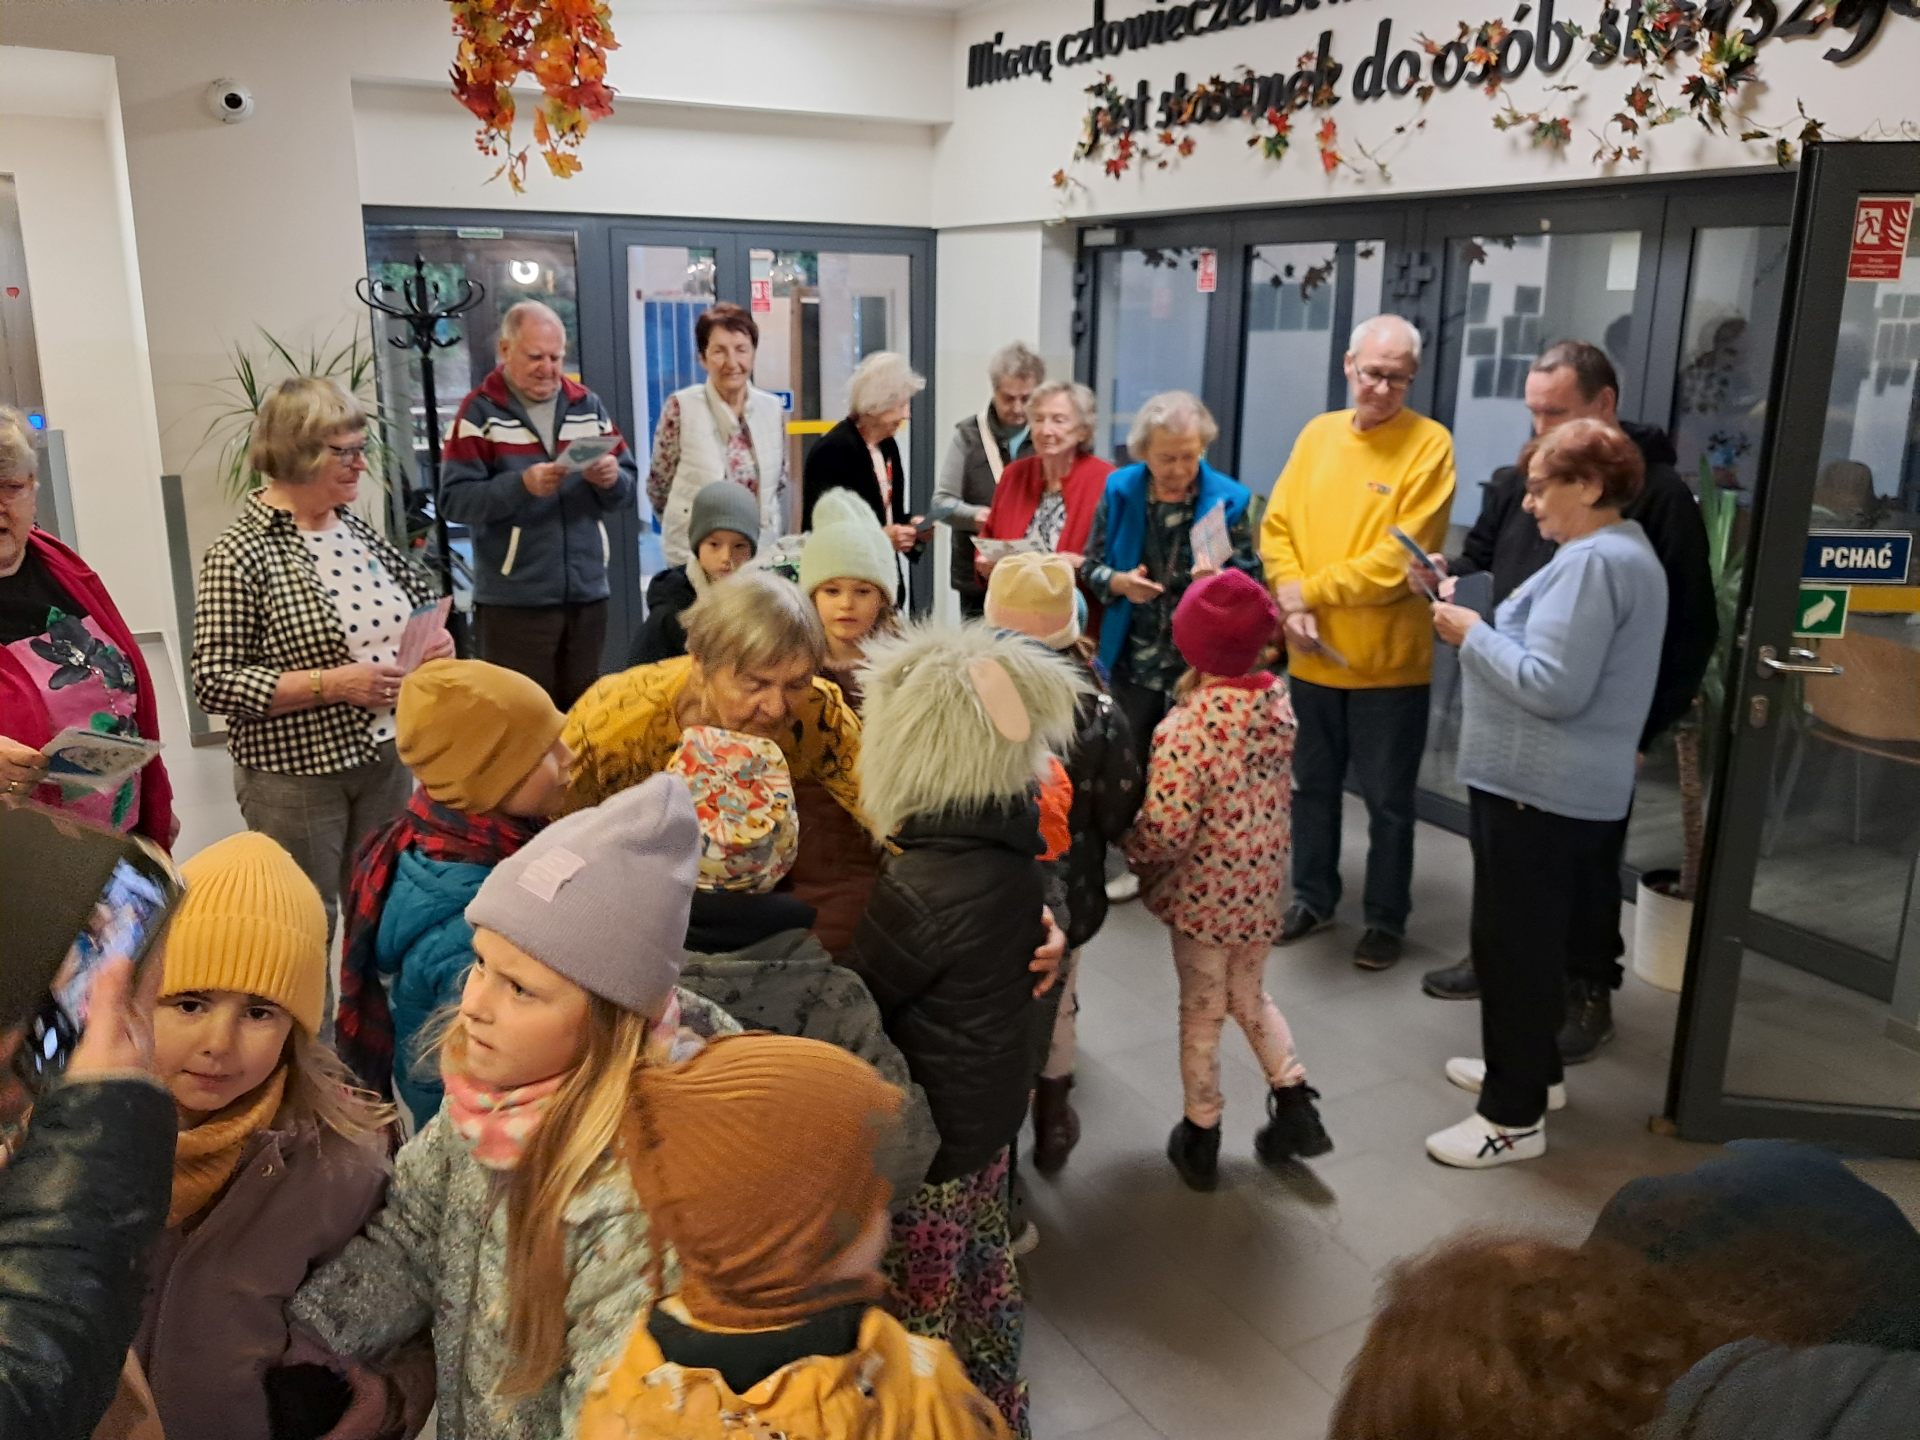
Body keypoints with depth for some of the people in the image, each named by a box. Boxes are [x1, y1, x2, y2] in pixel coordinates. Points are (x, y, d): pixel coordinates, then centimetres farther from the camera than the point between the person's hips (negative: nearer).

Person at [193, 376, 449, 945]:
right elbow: (214, 682, -16)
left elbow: (418, 601, 19)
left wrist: (435, 640, -4)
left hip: (386, 756, 6)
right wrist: (330, 684, -23)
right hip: (296, 775, -6)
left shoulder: (357, 527, 5)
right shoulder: (239, 554, -15)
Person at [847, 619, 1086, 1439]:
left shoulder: (923, 888, -33)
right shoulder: (1004, 835, -8)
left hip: (926, 1129, -8)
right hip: (987, 1106, 8)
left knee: (915, 1312, 15)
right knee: (978, 1281, 28)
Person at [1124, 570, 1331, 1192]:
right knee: (1250, 996, 28)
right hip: (1262, 888, 5)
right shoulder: (1278, 700, -7)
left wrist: (1134, 858, -5)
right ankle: (1295, 1105, 27)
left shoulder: (1185, 728, -26)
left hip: (1204, 895, -5)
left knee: (1201, 1013, 14)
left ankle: (1200, 1139, 29)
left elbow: (1166, 831, -26)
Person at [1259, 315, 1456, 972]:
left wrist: (1311, 590, -13)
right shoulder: (1318, 433, 5)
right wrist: (1290, 601, -15)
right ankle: (1312, 897, 35)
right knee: (1313, 784, 18)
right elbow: (1277, 524, 2)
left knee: (1387, 800, 8)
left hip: (1389, 660, -4)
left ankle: (1386, 918, 25)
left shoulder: (1429, 443, -10)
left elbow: (1401, 560, -16)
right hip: (1312, 655, 5)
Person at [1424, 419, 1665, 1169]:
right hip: (1568, 787, 11)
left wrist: (1473, 635, -14)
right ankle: (1530, 1069, 37)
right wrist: (1488, 627, 5)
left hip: (1540, 789, -11)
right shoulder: (1625, 553, 15)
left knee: (1515, 946, -1)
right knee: (1534, 939, 22)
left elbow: (1553, 688, -26)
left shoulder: (1592, 562, -20)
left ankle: (1514, 1116, 10)